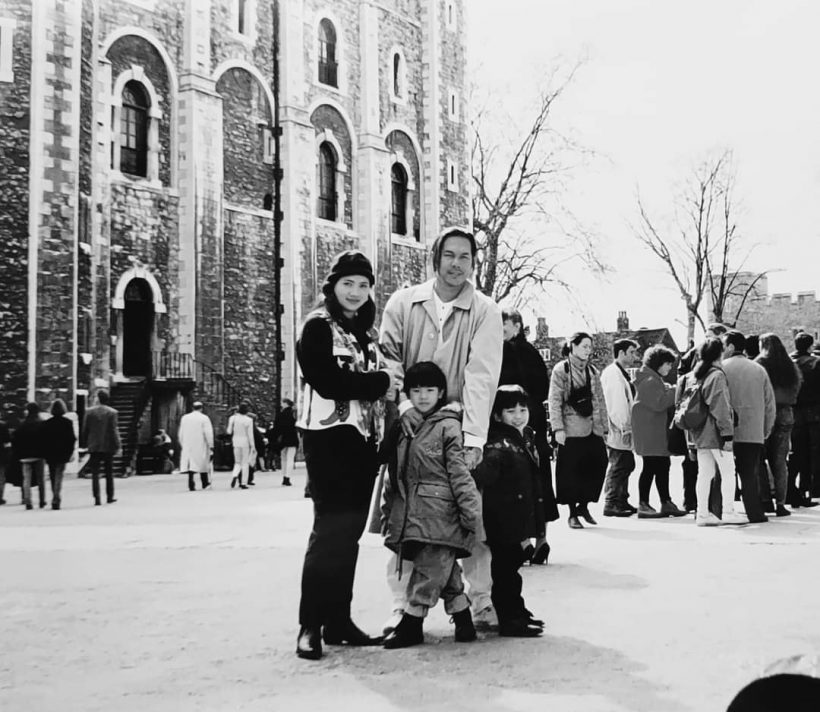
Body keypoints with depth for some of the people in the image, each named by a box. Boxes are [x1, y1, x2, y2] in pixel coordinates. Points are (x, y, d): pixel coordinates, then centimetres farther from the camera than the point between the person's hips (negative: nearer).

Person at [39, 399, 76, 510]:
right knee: (58, 477, -3)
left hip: (50, 455, 2)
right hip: (62, 454, -2)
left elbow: (42, 439, 1)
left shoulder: (46, 423, 0)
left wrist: (45, 455, 8)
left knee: (52, 477, 15)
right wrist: (70, 452, 4)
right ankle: (56, 499, -17)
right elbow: (71, 438, -6)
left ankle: (55, 498, 23)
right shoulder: (67, 423, -5)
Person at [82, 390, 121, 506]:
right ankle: (110, 497, 15)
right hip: (108, 447, 0)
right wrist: (117, 446, -3)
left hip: (94, 447, 0)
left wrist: (87, 443, 13)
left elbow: (85, 430, 2)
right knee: (109, 473, 12)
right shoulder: (112, 412, -6)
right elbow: (114, 431, -8)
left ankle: (97, 498, -5)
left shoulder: (89, 411, -1)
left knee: (95, 474, 2)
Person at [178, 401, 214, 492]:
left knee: (191, 464, 1)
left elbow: (180, 433, 11)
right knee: (203, 464, 9)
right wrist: (211, 446, -6)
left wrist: (182, 445, 21)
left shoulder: (184, 418, 7)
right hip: (200, 446, -3)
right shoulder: (204, 418, -6)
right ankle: (205, 484, 20)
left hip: (187, 446, 3)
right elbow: (208, 433, -10)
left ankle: (191, 485, -9)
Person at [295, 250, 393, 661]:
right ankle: (310, 626, -4)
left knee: (350, 532, 8)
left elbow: (383, 379, 16)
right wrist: (379, 383, -10)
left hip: (364, 439, 7)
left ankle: (338, 621, 14)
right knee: (332, 528, -10)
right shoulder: (318, 327, -3)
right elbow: (328, 381, -16)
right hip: (329, 438, -7)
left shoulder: (366, 332, 19)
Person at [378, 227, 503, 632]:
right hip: (410, 422, 1)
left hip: (460, 422, -1)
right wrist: (404, 402, -16)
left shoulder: (485, 312, -3)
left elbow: (481, 376, -12)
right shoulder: (403, 303, 2)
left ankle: (482, 603, 9)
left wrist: (473, 438, -22)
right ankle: (403, 605, 9)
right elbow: (388, 358, 1)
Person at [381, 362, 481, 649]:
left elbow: (459, 472, -10)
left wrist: (470, 510, -13)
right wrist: (388, 513, 18)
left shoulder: (448, 426, -5)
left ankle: (411, 623, 5)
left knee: (429, 570, -4)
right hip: (410, 515, 6)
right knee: (446, 572, 12)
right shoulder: (401, 429, 14)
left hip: (440, 513, -6)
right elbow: (394, 476, 19)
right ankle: (463, 621, 21)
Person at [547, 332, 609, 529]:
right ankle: (573, 514, 11)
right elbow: (554, 401, -8)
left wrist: (605, 427, 11)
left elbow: (600, 401, 17)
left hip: (593, 429, 5)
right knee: (571, 471, -1)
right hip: (571, 430, -5)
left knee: (597, 466, -1)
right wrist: (558, 428, -15)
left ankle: (583, 505, 18)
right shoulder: (561, 370, -3)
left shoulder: (592, 371, 15)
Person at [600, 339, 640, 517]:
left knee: (626, 465, 14)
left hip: (626, 431, 10)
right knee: (618, 467, -6)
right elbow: (614, 404, -20)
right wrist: (623, 428, -21)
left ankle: (622, 502, 22)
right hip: (619, 432, -10)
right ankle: (611, 504, -1)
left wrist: (629, 426, 17)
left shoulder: (623, 373, 19)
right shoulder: (611, 373, -14)